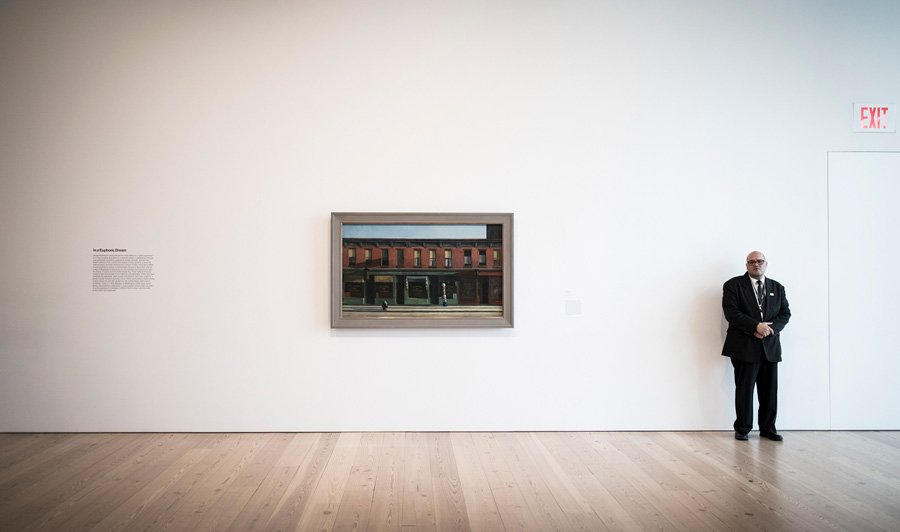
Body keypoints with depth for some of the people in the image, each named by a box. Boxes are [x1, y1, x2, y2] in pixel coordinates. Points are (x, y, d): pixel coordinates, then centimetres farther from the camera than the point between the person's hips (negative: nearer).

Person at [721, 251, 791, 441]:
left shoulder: (777, 287, 15)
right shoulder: (733, 285, 0)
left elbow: (785, 313, 9)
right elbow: (731, 312, -10)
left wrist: (770, 329, -10)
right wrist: (756, 326, -18)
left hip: (770, 346, 4)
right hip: (744, 346, -4)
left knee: (770, 390, 7)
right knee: (744, 388, 0)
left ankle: (768, 428, 18)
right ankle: (742, 428, 10)